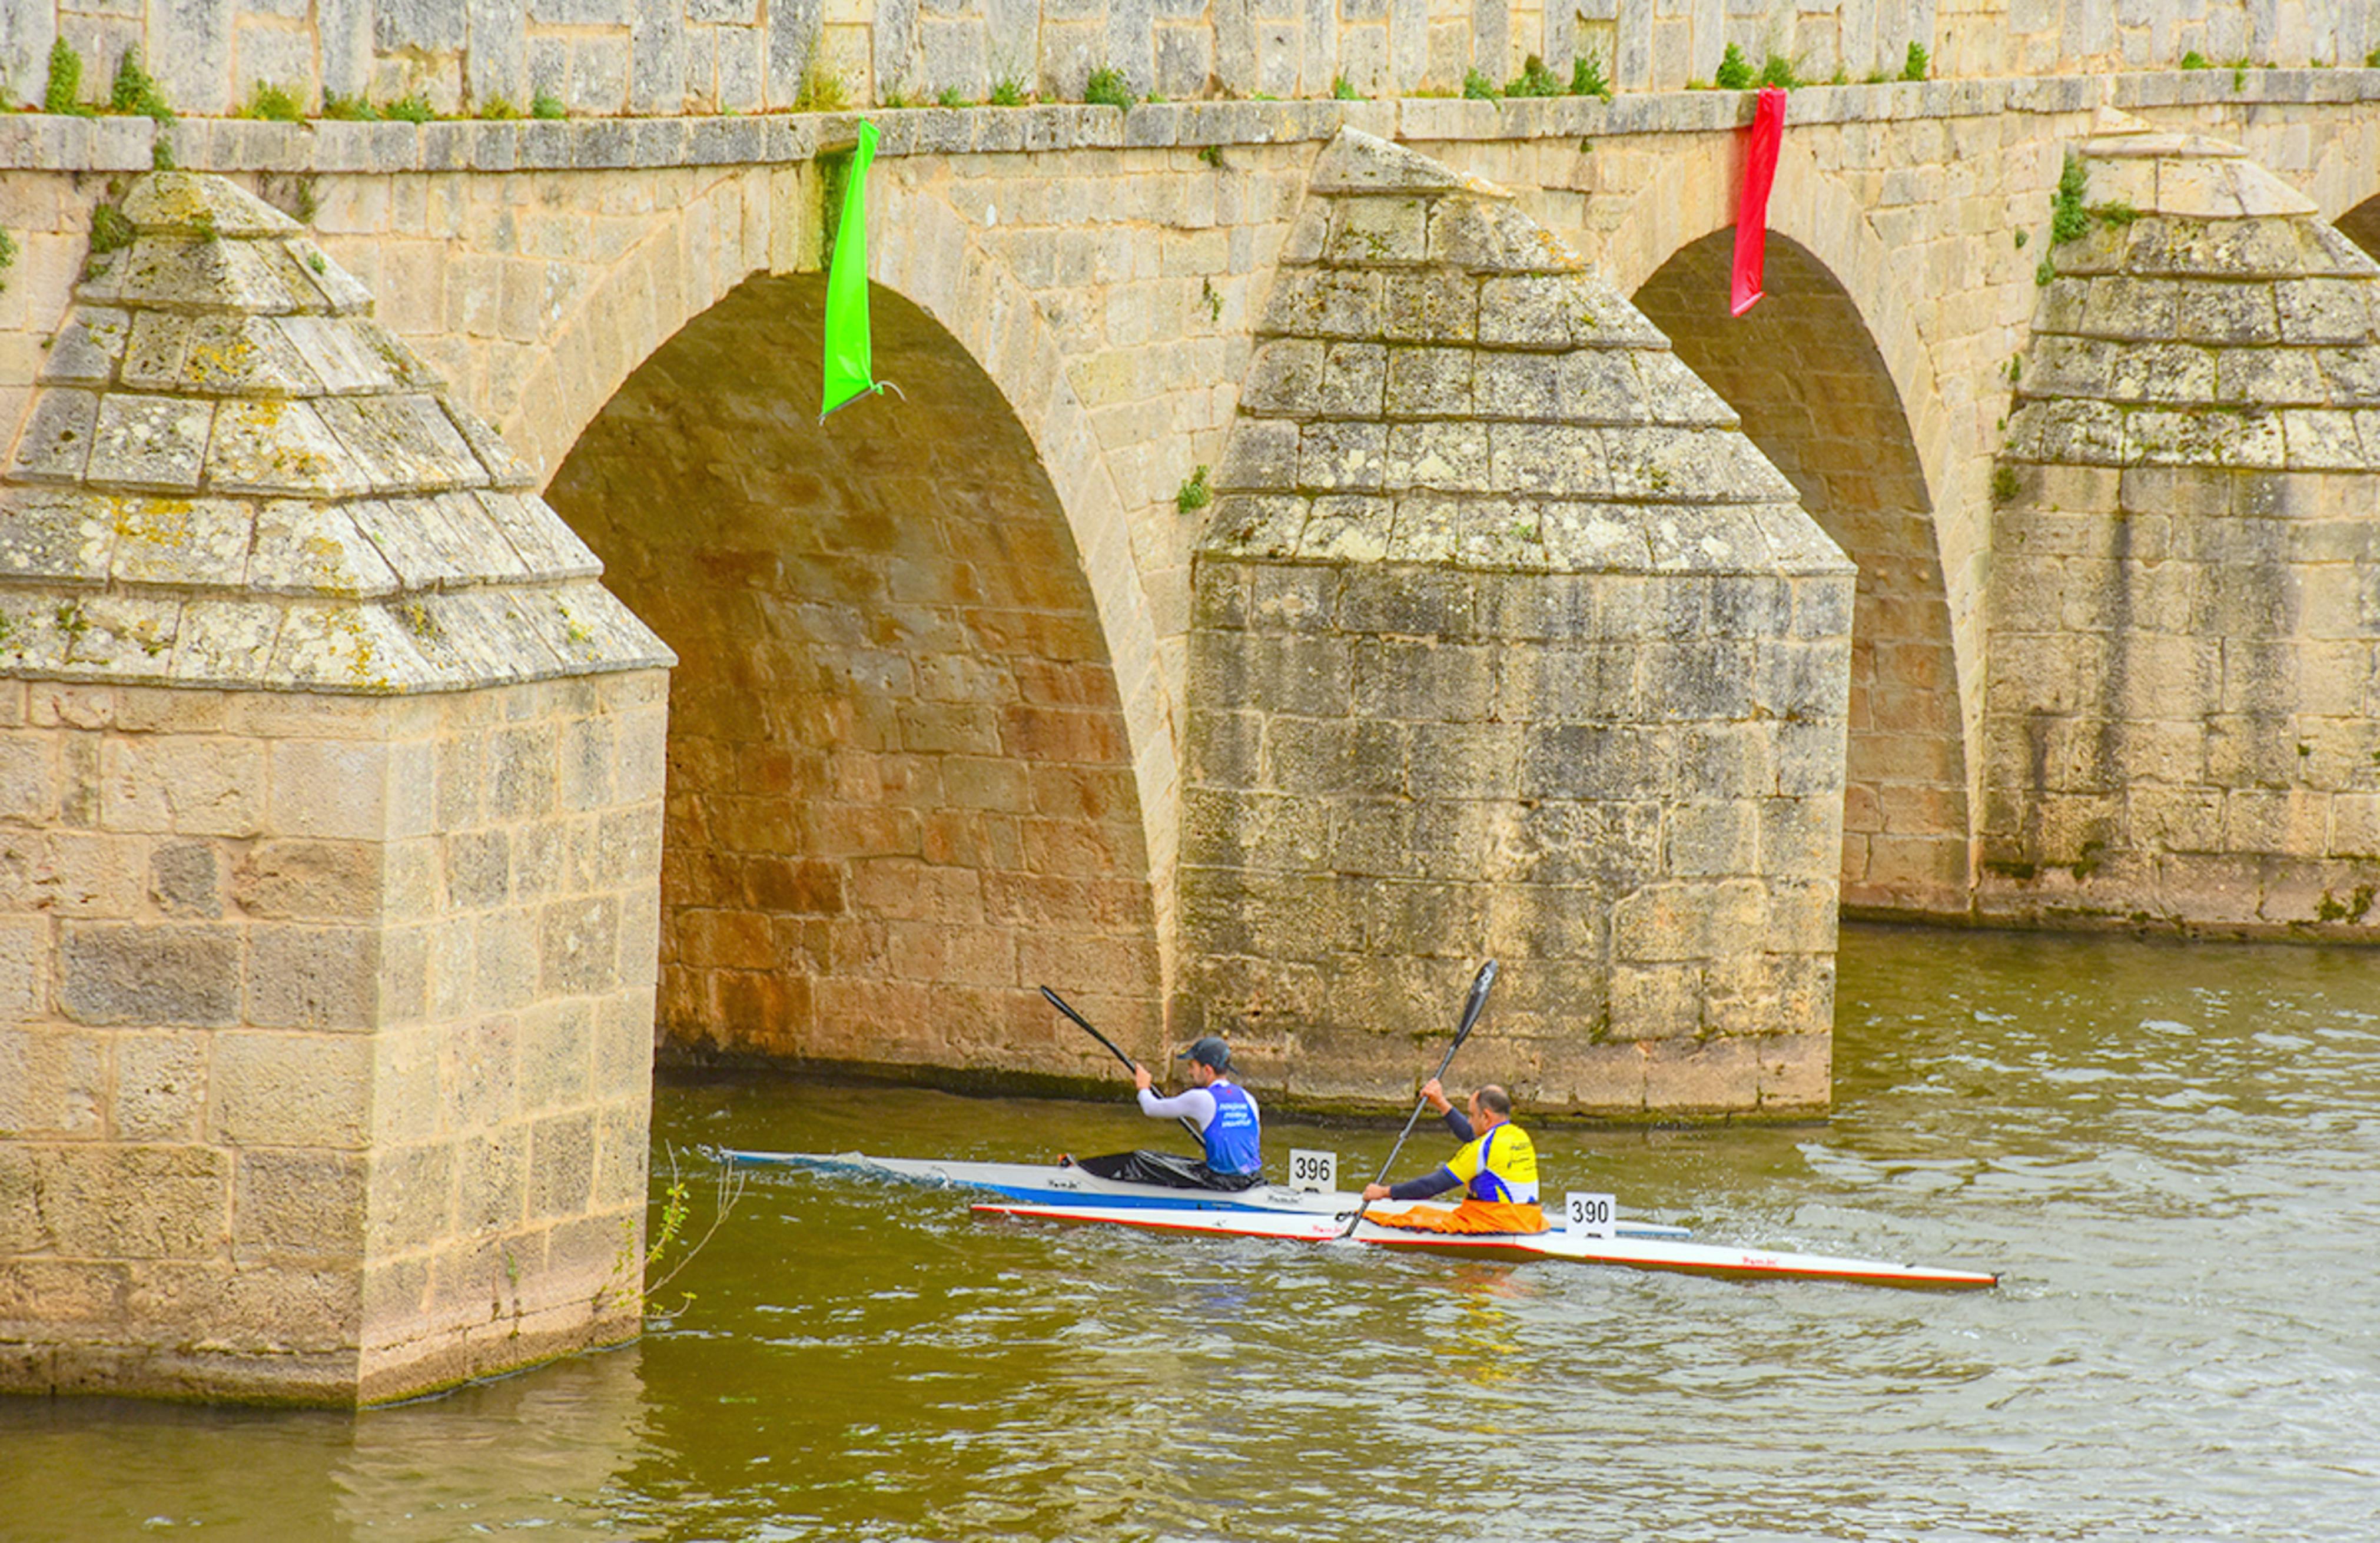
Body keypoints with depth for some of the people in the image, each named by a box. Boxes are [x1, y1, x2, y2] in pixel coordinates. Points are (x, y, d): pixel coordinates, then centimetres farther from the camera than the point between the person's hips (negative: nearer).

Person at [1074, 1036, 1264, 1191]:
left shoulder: (1201, 1099, -13)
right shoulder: (1248, 1100, 6)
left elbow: (1151, 1108, 0)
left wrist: (1144, 1088, 23)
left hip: (1220, 1181, -7)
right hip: (1252, 1181, 7)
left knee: (1140, 1163, 6)